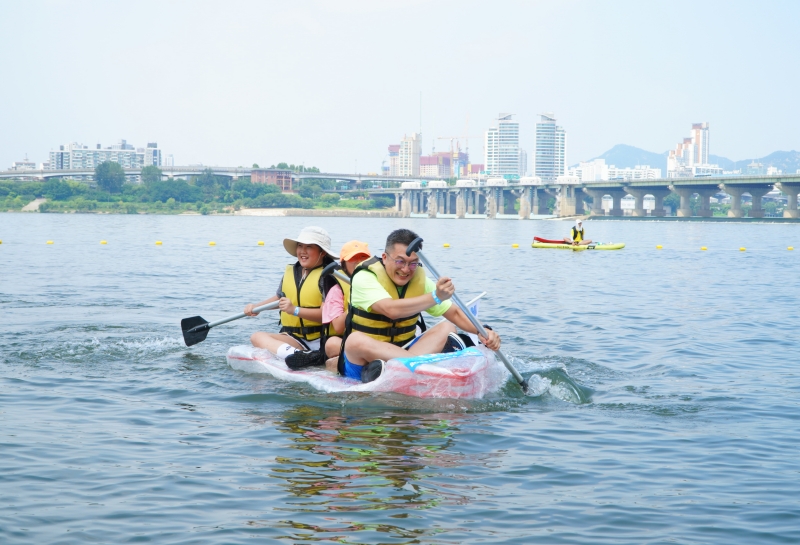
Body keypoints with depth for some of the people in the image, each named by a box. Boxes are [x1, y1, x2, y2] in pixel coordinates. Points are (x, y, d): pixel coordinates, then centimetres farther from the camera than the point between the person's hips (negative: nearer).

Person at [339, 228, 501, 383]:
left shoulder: (420, 280, 2)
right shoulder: (364, 278, -16)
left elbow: (454, 313, 3)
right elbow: (391, 310, -33)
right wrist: (435, 297, -36)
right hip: (360, 360, -6)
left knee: (446, 327, -10)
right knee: (356, 340, -38)